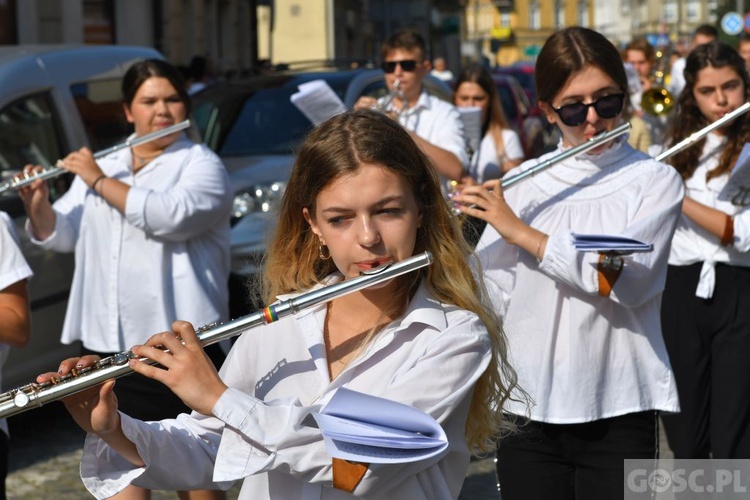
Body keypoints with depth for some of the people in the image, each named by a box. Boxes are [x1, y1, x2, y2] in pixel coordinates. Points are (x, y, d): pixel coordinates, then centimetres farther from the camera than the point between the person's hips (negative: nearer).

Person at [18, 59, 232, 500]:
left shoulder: (202, 165, -2)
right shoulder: (100, 167, 16)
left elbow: (173, 216, -22)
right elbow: (61, 235, 10)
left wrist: (101, 182, -17)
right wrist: (38, 204, -11)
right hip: (107, 341, 5)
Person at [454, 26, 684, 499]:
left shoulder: (656, 181, -2)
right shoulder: (523, 184, 5)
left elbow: (621, 282, -17)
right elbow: (490, 293, 2)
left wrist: (519, 230, -15)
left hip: (619, 412, -2)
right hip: (528, 409, 2)